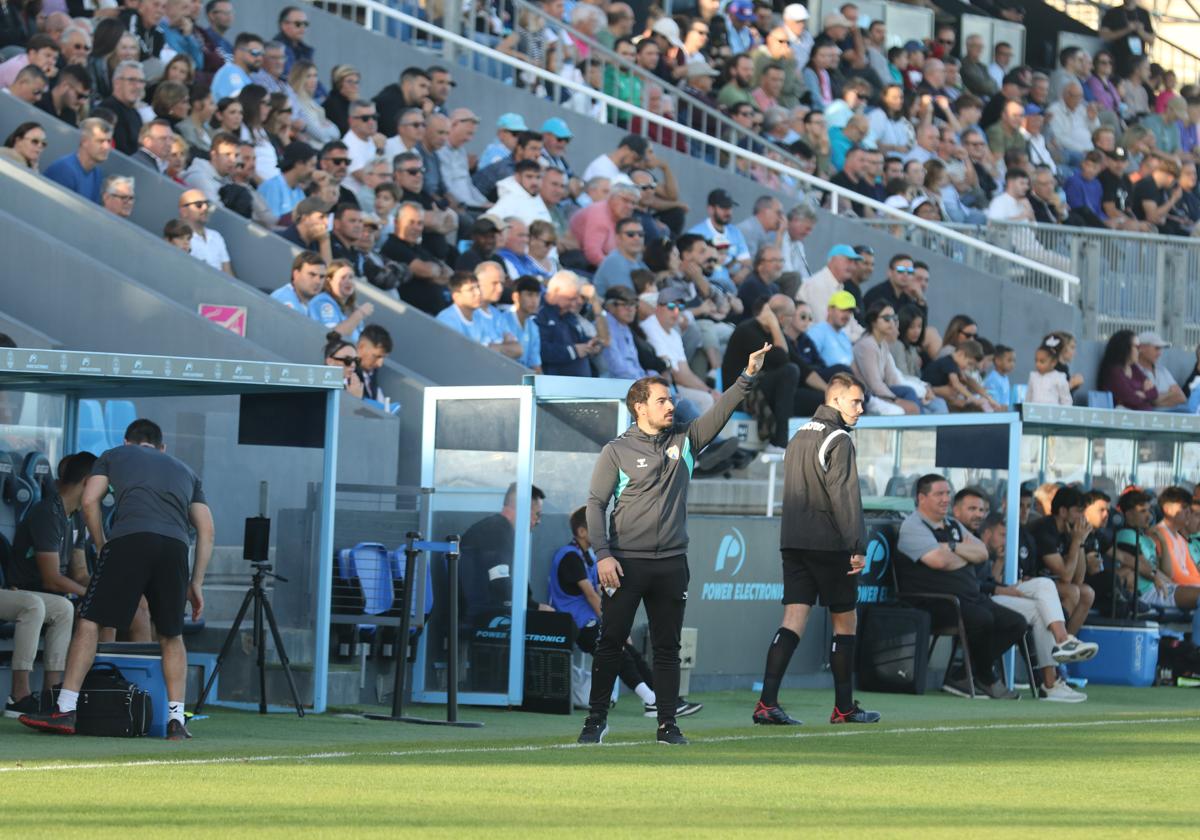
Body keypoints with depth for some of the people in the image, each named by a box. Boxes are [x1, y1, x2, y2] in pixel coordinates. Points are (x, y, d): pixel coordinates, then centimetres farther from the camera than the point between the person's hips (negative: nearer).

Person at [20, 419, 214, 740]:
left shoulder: (113, 456, 27)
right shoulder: (185, 471, 34)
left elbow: (89, 502, 12)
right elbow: (206, 530, 25)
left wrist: (102, 548, 22)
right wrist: (196, 583, 25)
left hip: (129, 537, -3)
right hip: (175, 548, 3)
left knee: (89, 621, 1)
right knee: (172, 636, 15)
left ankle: (66, 711, -6)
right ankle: (176, 720, 6)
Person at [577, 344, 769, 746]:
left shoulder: (684, 441, 9)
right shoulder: (616, 451, -2)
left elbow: (720, 412, 2)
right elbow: (596, 503, -4)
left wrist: (747, 377, -13)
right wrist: (603, 554, -14)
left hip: (671, 563, 4)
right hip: (625, 562, -4)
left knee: (667, 648, 6)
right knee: (610, 643, -2)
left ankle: (667, 725, 9)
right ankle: (596, 720, 4)